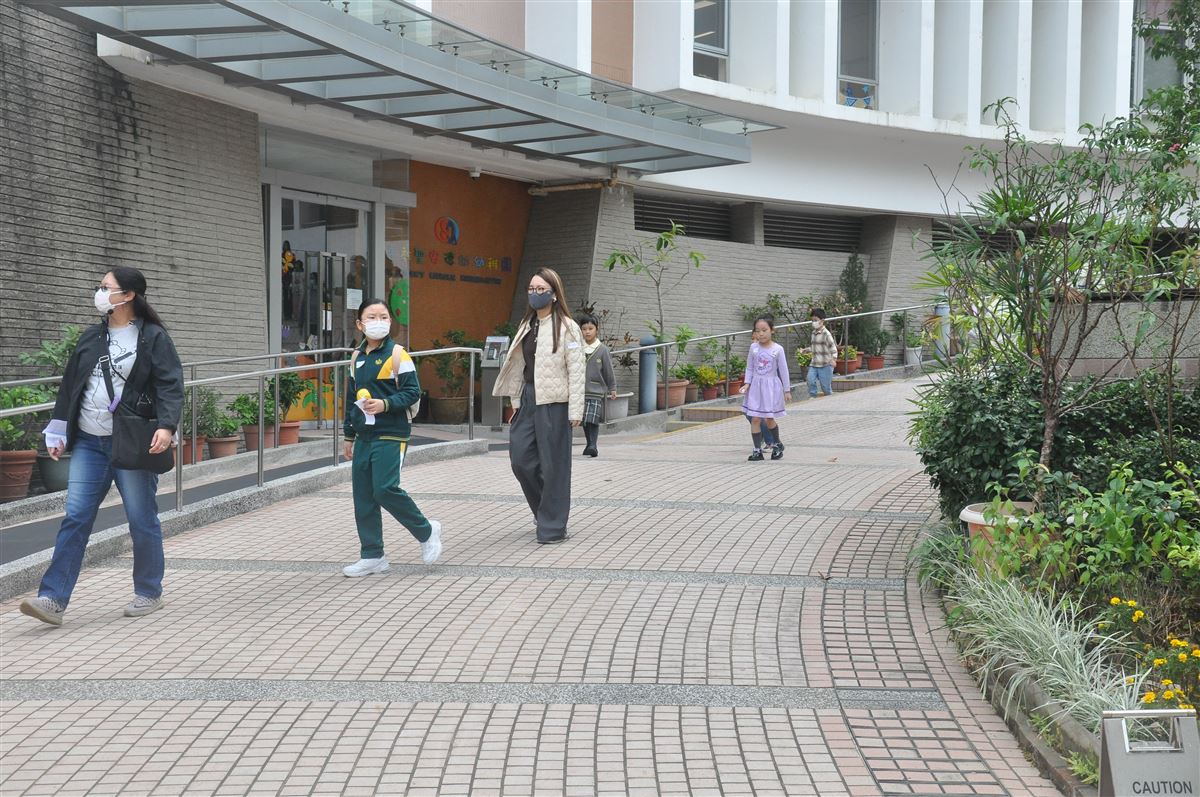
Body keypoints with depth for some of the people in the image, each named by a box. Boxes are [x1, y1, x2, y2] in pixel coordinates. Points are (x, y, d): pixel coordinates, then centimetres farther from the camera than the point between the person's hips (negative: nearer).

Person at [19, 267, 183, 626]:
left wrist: (166, 426, -25)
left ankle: (149, 593, 21)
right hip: (88, 442, 5)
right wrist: (58, 432, 14)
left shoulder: (153, 337, -3)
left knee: (141, 520, 5)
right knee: (75, 518, -2)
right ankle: (53, 599, -3)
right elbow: (70, 384, 17)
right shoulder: (92, 337, 13)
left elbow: (170, 384, -10)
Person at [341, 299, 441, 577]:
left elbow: (413, 391, -9)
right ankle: (372, 556, 15)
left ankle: (426, 531, 7)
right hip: (364, 437, 7)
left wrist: (385, 404, -23)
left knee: (385, 489, -15)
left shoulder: (397, 354, -6)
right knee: (363, 496, 5)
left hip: (391, 434, -7)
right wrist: (349, 435, 22)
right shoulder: (357, 358, 14)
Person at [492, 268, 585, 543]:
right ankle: (545, 508, 26)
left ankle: (553, 526, 10)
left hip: (553, 402, -7)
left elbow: (576, 370, -10)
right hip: (528, 398, 7)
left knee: (553, 463, 0)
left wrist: (575, 411, -14)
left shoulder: (567, 327, -6)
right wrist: (516, 402, 13)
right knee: (520, 457, 4)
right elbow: (519, 366, 16)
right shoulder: (527, 325, 14)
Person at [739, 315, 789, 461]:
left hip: (771, 386, -2)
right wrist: (747, 383, -4)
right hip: (756, 386, 2)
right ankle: (757, 450, 4)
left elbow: (783, 370, -3)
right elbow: (749, 368, 6)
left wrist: (786, 389, 0)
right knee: (755, 418, -3)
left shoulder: (777, 349, -9)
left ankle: (777, 445, 28)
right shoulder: (753, 347, -1)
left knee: (769, 419, 4)